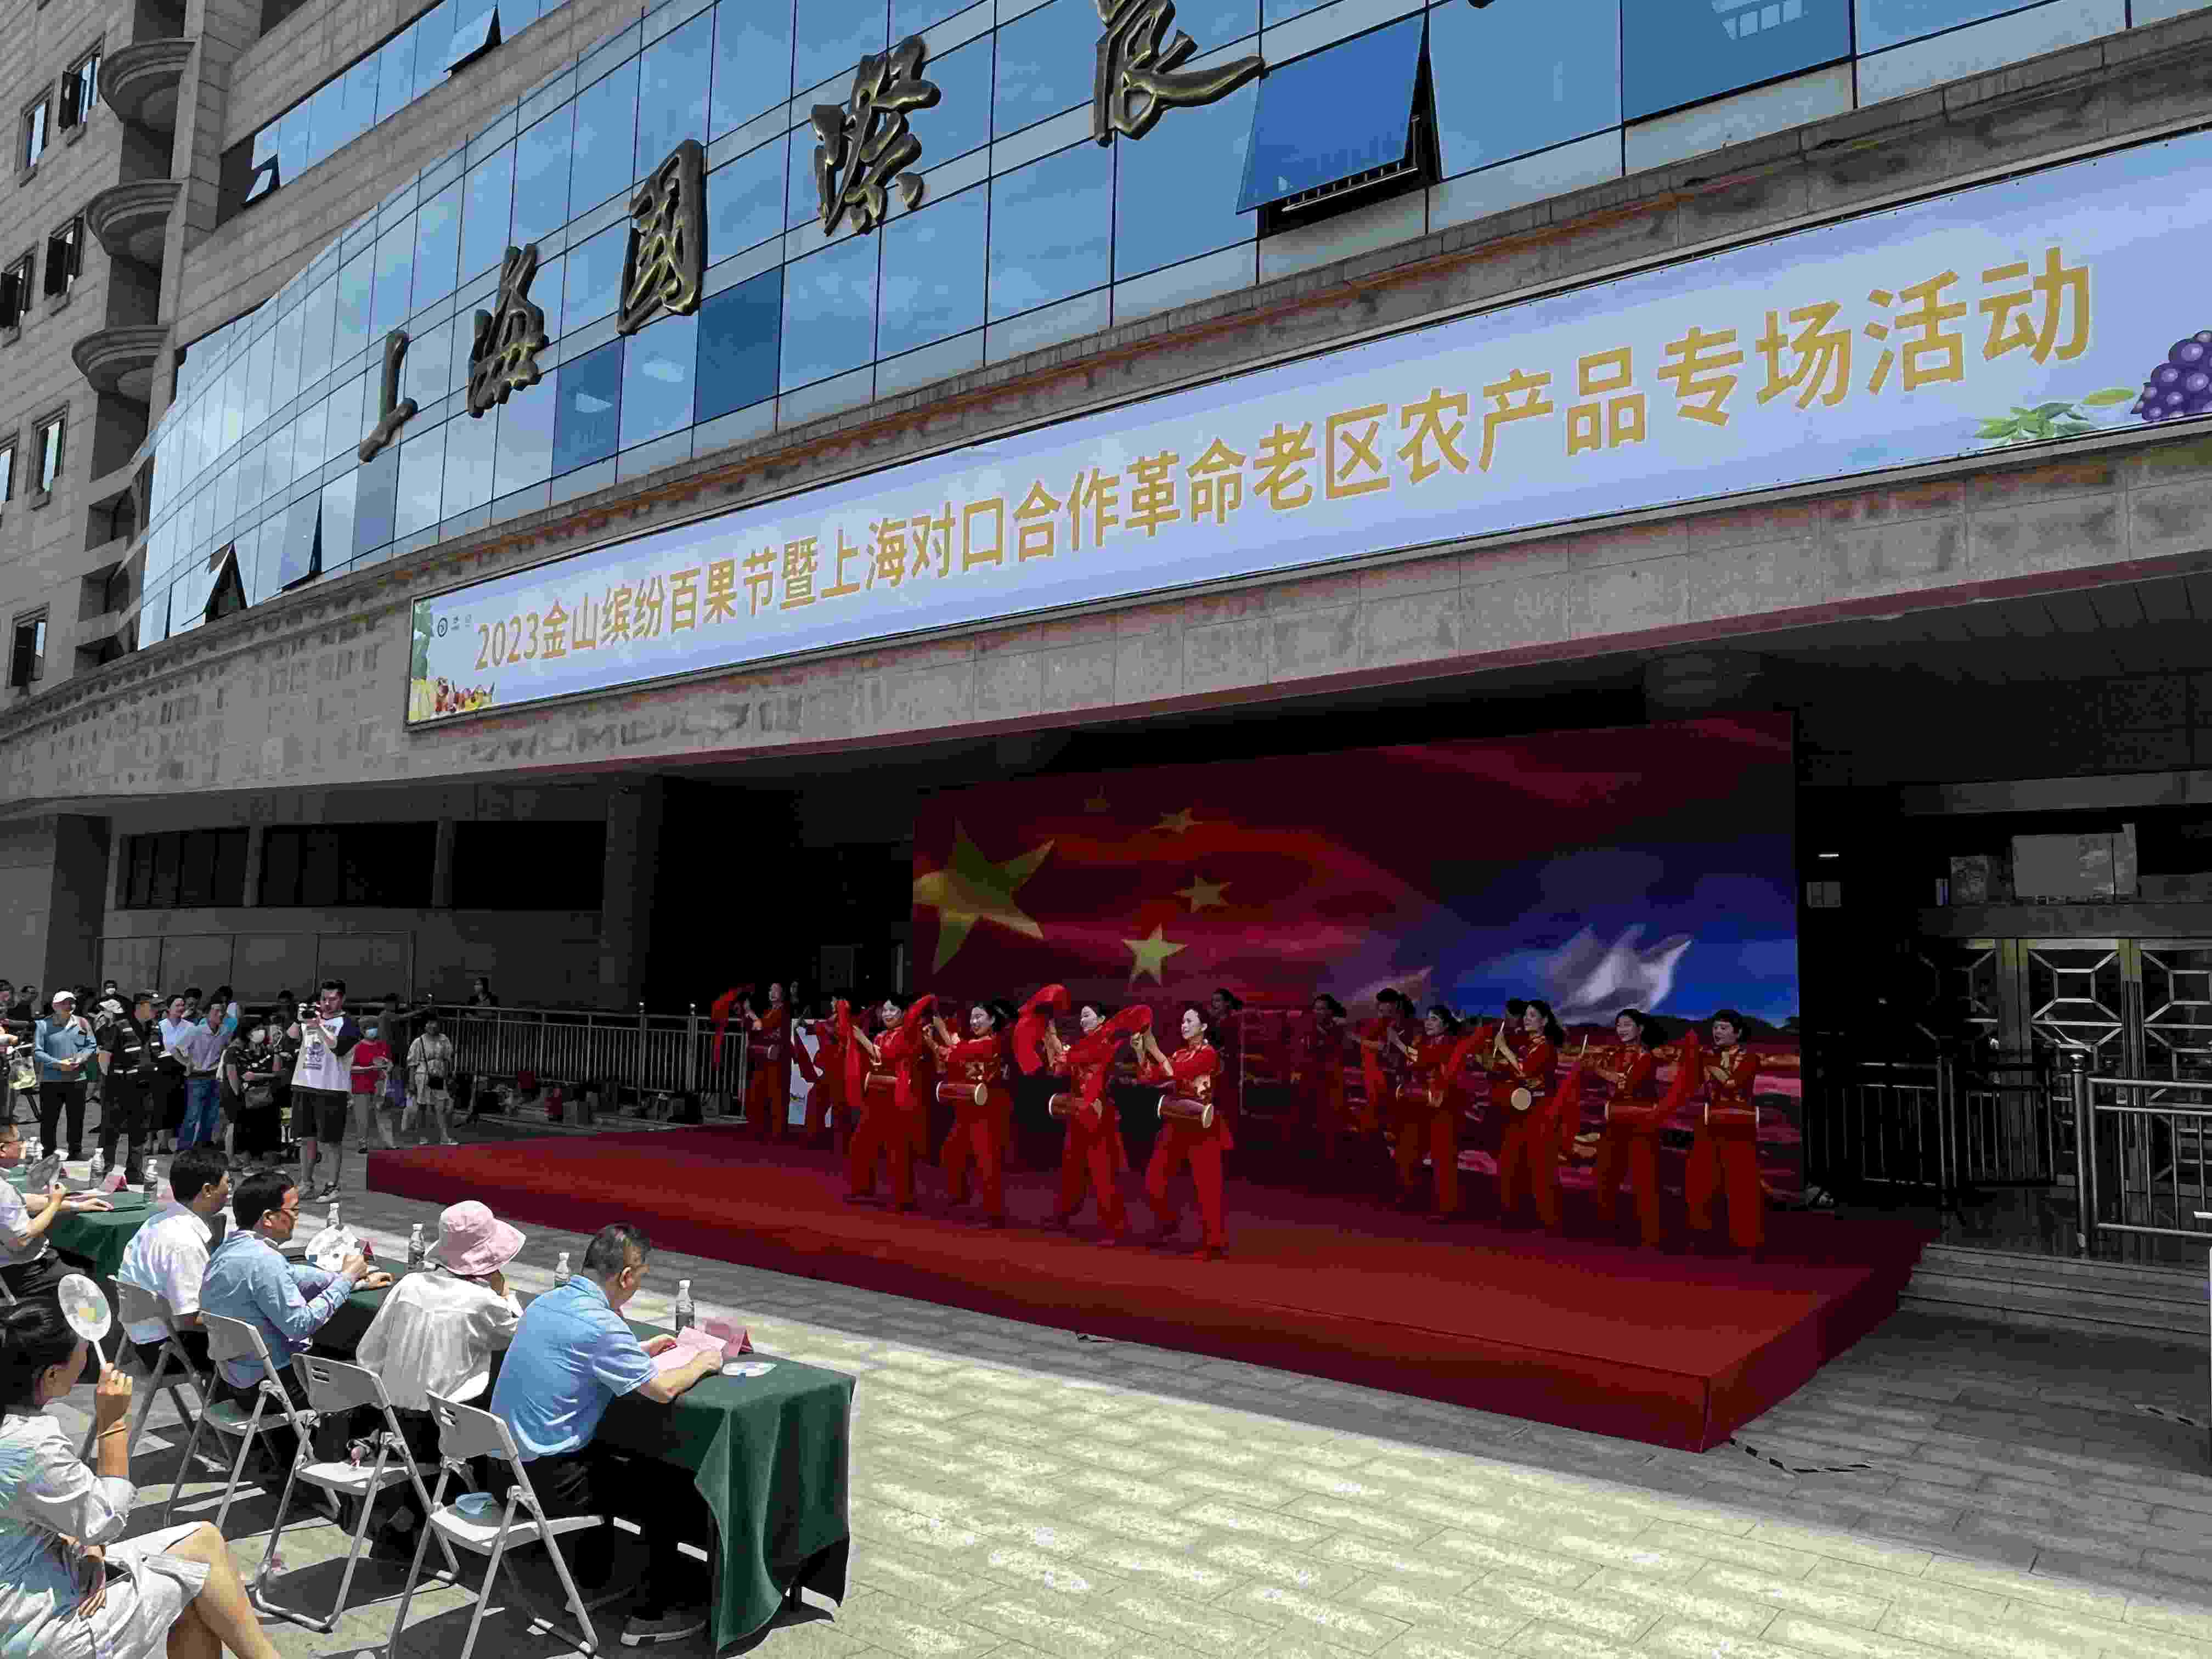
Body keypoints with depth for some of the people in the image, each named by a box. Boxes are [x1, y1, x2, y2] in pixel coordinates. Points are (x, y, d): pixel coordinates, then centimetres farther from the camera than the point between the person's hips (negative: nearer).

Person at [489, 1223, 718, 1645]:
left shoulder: (547, 1302, 5)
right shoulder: (601, 1324, -22)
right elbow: (663, 1390, -18)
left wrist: (641, 1349, 25)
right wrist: (701, 1363, 0)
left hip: (504, 1464, 9)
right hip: (545, 1479, -9)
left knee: (611, 1467, 34)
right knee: (673, 1496, 4)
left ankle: (590, 1582, 41)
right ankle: (650, 1615, 13)